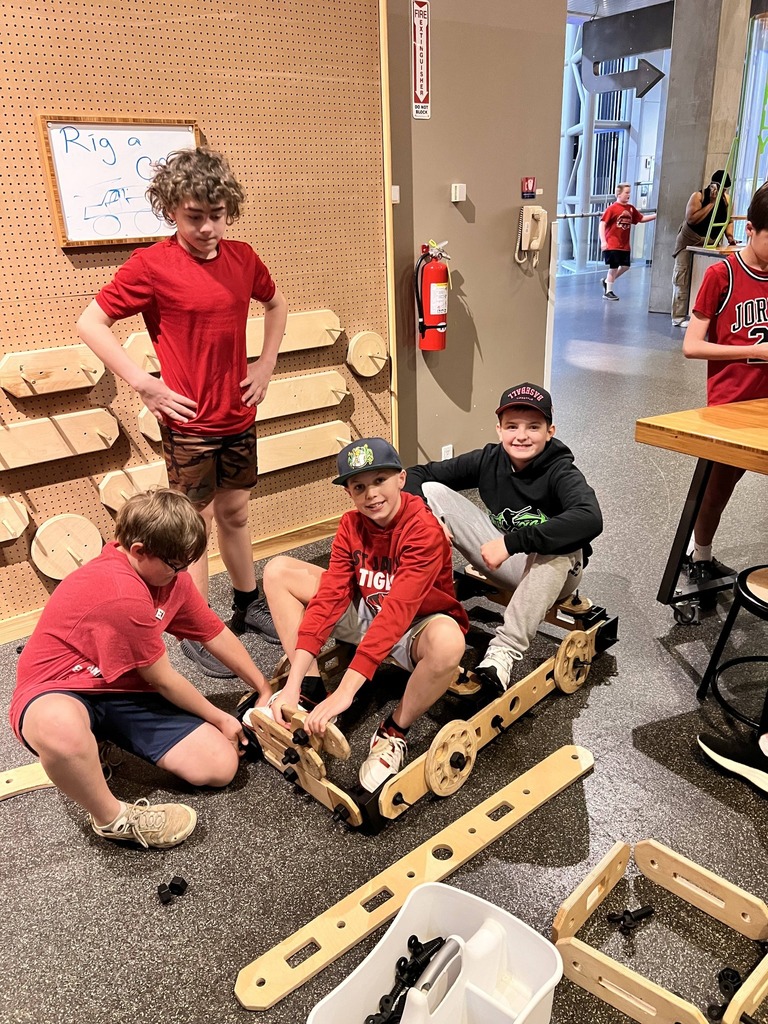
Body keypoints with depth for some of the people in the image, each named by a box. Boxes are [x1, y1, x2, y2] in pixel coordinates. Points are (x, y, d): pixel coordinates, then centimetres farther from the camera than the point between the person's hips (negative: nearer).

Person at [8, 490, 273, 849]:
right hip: (55, 692, -8)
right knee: (59, 726, -48)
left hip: (123, 689, 8)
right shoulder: (123, 593, -29)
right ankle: (114, 818, -18)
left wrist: (265, 691, 12)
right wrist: (219, 719, -3)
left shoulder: (167, 573, -1)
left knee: (220, 766, -9)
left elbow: (217, 635, 10)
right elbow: (162, 680, -17)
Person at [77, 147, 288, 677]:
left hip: (239, 415, 5)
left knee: (235, 514, 17)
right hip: (189, 422, -5)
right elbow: (90, 323, -9)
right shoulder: (152, 265, -12)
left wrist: (266, 363, 11)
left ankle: (249, 606, 34)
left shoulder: (243, 258, 3)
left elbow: (276, 303, 22)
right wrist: (143, 383, -14)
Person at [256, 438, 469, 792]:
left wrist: (345, 690, -45)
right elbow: (329, 596, -18)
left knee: (448, 642, -43)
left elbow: (396, 612, -38)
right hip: (366, 616, 6)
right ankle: (310, 690, -7)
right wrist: (294, 682, -28)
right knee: (278, 571, -7)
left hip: (415, 630, -5)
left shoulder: (424, 531, -28)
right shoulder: (351, 525, -10)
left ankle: (394, 732, -14)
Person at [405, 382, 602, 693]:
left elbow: (590, 519, -43)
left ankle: (503, 653, -41)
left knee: (559, 546, -41)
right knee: (432, 491, -9)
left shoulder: (560, 472, -21)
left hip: (553, 573, -4)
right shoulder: (489, 459, -9)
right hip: (504, 560, 4)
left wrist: (511, 543, -44)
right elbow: (416, 474, -5)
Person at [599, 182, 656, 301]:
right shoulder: (612, 208, -11)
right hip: (612, 244, -6)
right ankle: (608, 291, 11)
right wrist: (603, 241, -23)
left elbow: (641, 219, 16)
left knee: (625, 266, 8)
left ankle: (607, 281, 26)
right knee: (614, 267, -2)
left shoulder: (631, 208, 7)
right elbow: (602, 224, -15)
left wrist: (656, 215, 6)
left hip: (624, 245, 7)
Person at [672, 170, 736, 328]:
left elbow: (728, 221, 7)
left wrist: (729, 236, -11)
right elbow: (691, 219, -24)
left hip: (711, 244, 5)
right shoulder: (698, 196, -12)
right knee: (683, 279, -7)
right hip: (689, 242, -5)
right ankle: (679, 317, -7)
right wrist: (712, 203, -21)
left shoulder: (726, 199, 4)